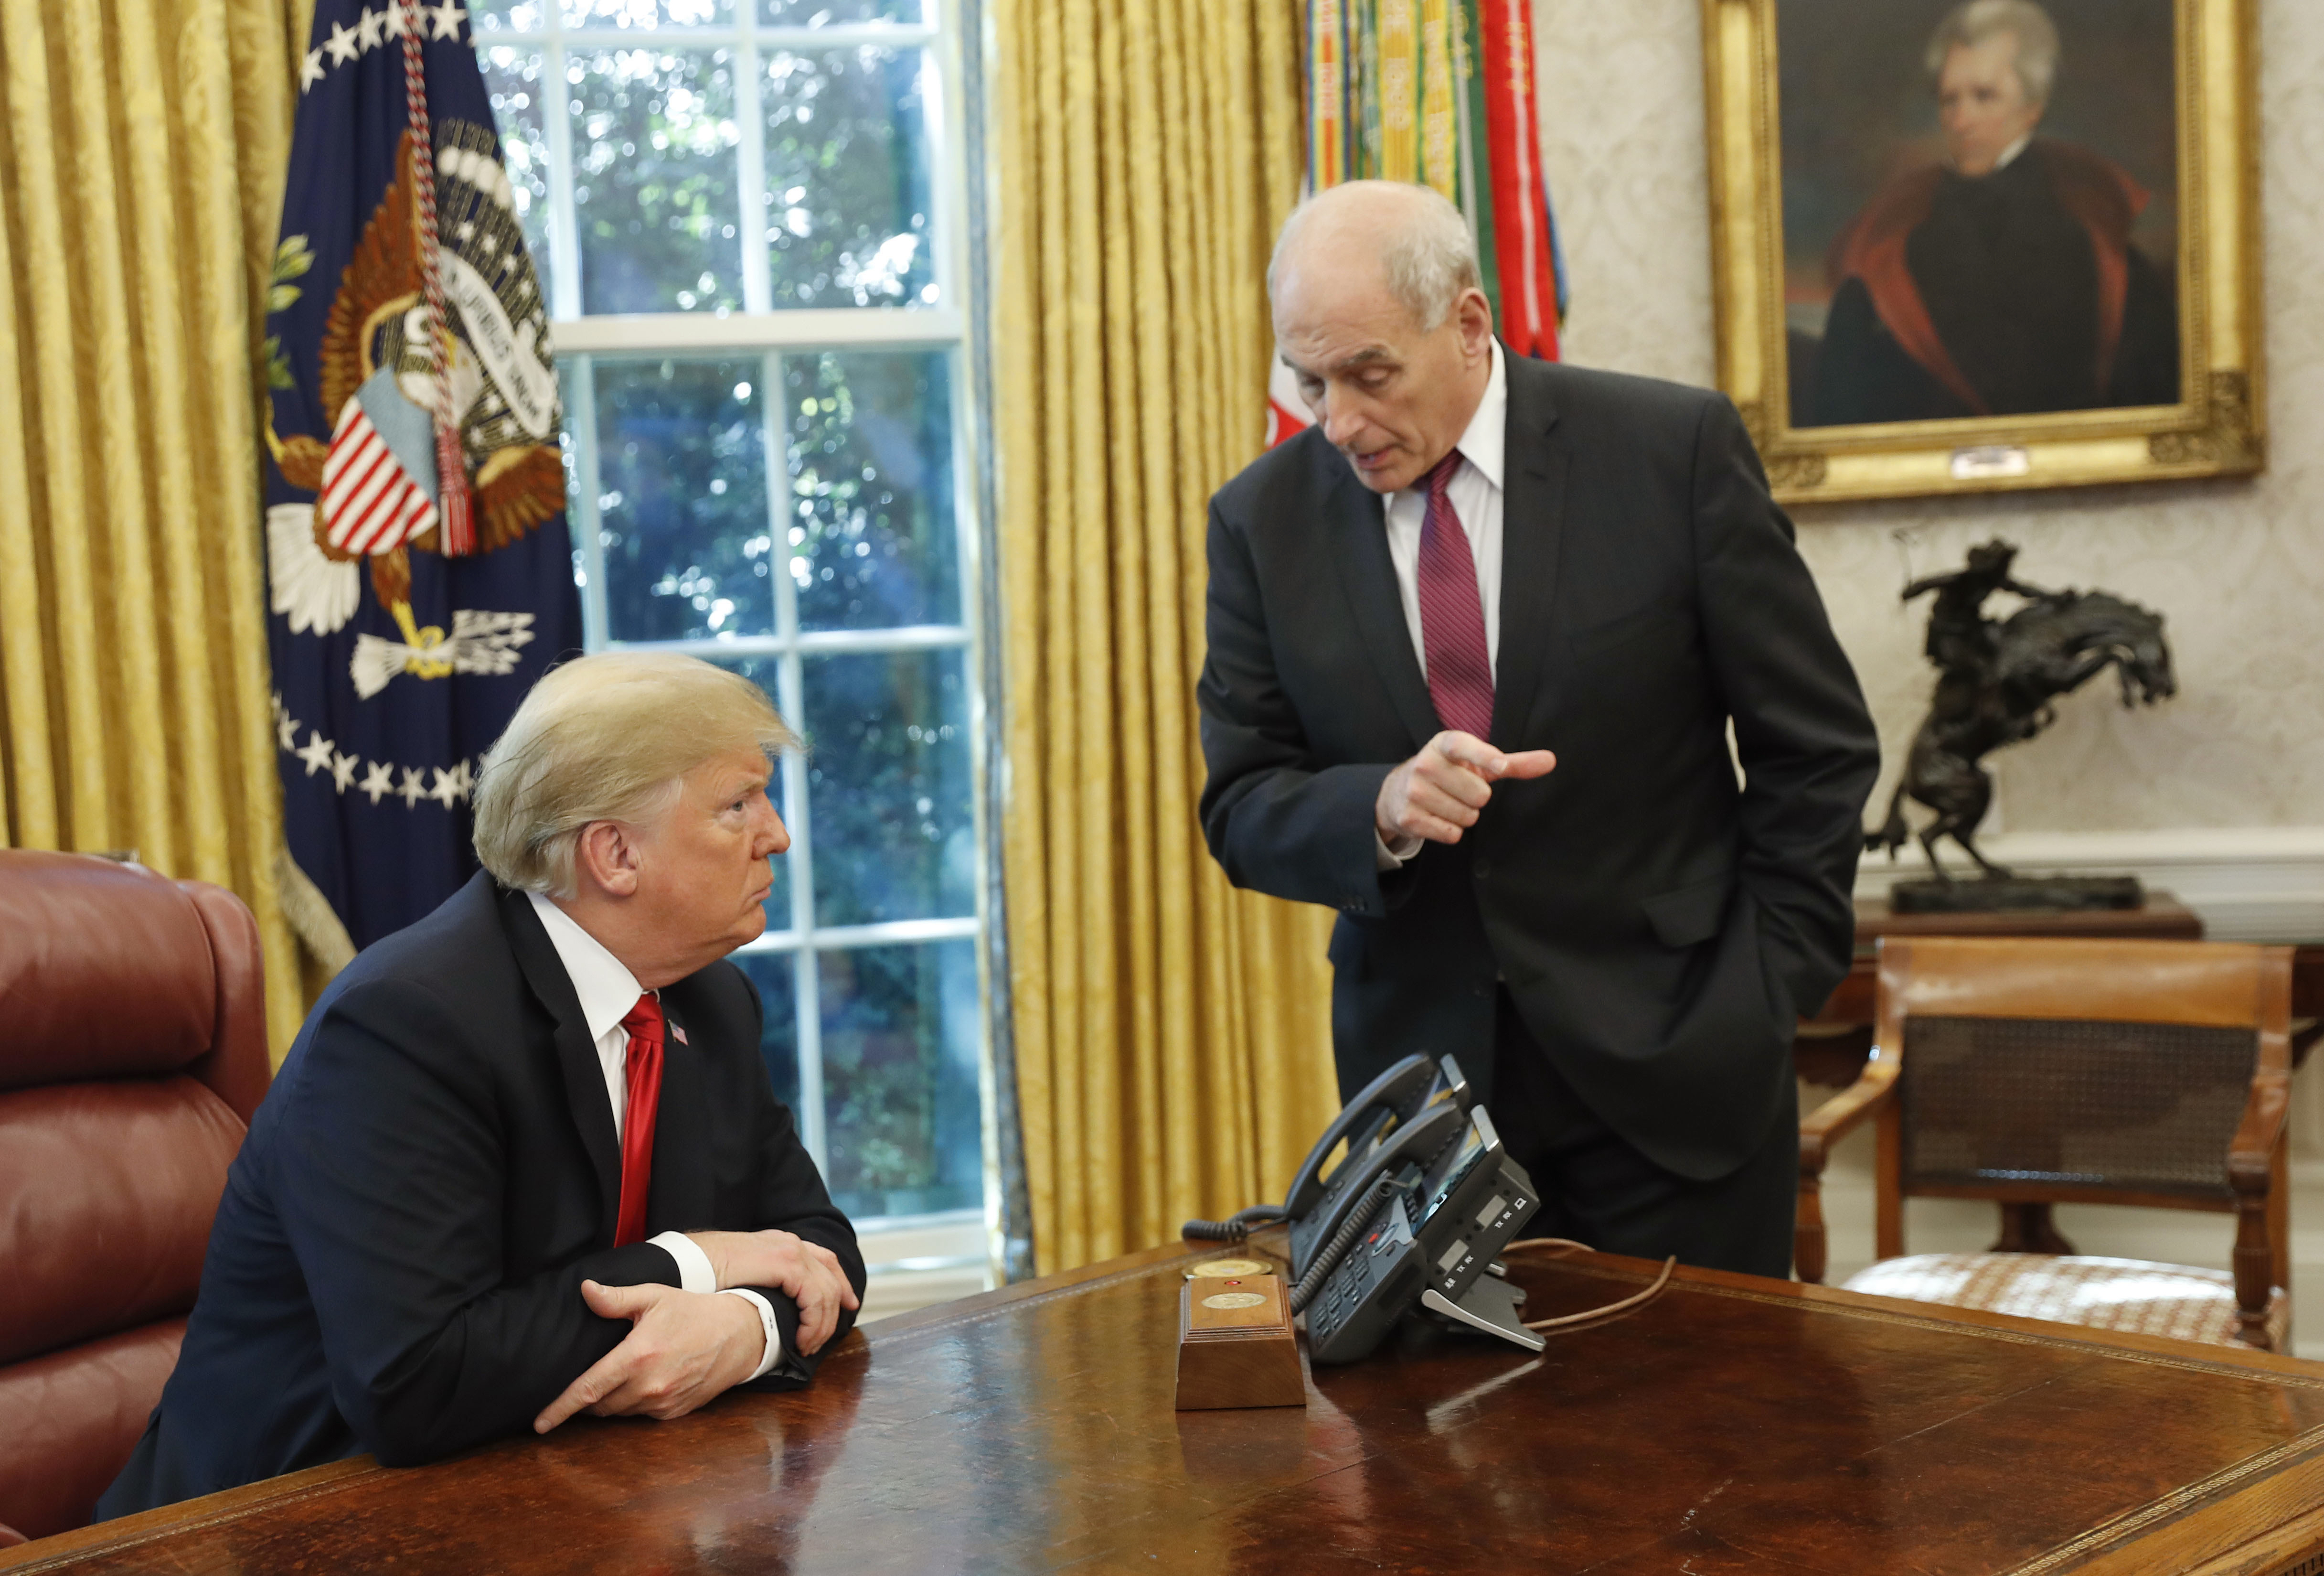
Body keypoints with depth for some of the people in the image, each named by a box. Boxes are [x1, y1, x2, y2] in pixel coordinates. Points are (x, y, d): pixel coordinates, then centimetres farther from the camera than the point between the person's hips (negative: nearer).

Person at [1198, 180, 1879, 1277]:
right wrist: (1384, 809, -19)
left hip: (1675, 1069, -1)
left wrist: (1767, 996, -6)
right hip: (1421, 1074, 2)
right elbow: (1242, 809, 1)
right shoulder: (1264, 519, 0)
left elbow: (1815, 747, -1)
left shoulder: (1674, 448, -6)